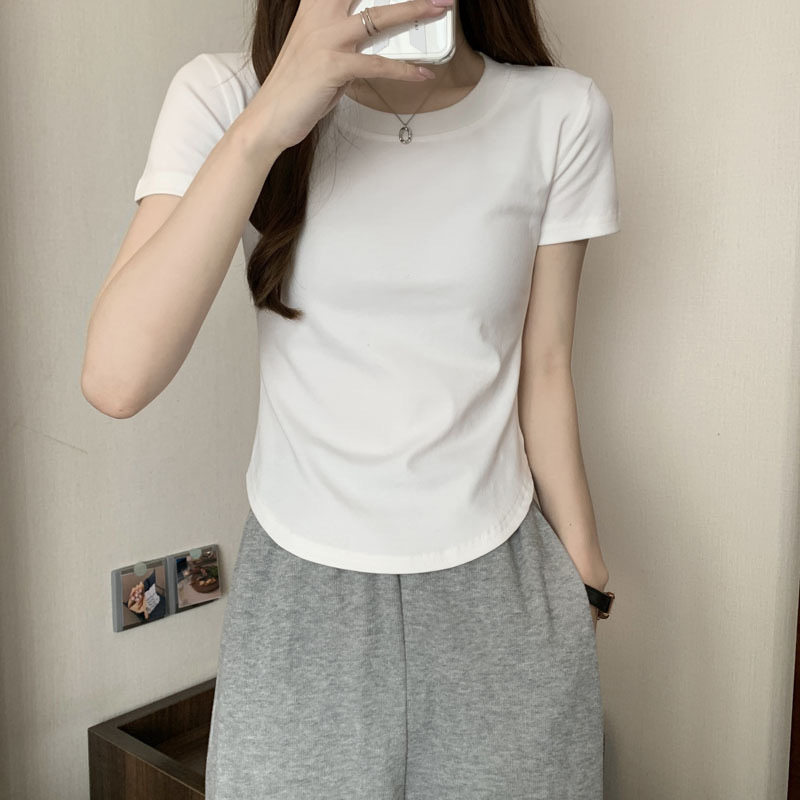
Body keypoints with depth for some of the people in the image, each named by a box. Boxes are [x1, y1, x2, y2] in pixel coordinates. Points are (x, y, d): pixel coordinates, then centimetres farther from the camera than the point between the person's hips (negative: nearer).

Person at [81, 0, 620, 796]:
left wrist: (585, 573, 8)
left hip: (500, 583, 1)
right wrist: (266, 125, -27)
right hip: (300, 588, 0)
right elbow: (115, 379, -21)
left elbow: (543, 370, 1)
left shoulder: (561, 113, -6)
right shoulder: (226, 96, -9)